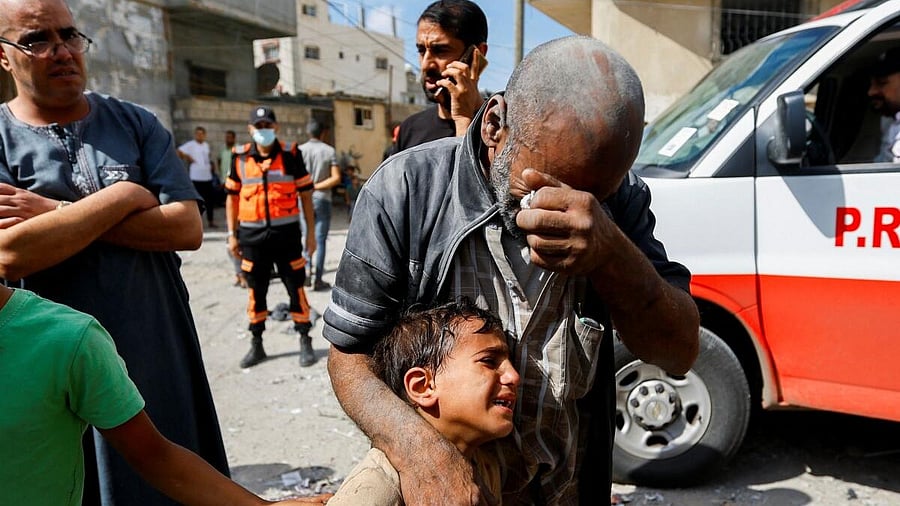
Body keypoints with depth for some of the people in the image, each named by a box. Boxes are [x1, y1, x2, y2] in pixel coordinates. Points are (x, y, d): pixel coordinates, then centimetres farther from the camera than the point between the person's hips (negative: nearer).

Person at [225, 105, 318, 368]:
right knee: (256, 290, 11)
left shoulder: (291, 154, -1)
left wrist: (310, 232, 0)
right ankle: (256, 344, 24)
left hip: (286, 232, -2)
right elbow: (232, 197, 10)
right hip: (252, 235, 2)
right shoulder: (240, 157, 4)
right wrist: (232, 234, 7)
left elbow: (305, 194, 2)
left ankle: (305, 342, 16)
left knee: (296, 288, 3)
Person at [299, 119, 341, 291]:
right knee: (320, 240, 3)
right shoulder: (329, 151, -1)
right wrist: (316, 186, -5)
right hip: (322, 200, -1)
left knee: (306, 238, 15)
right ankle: (318, 280, 4)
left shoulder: (300, 150, 1)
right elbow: (336, 178, -9)